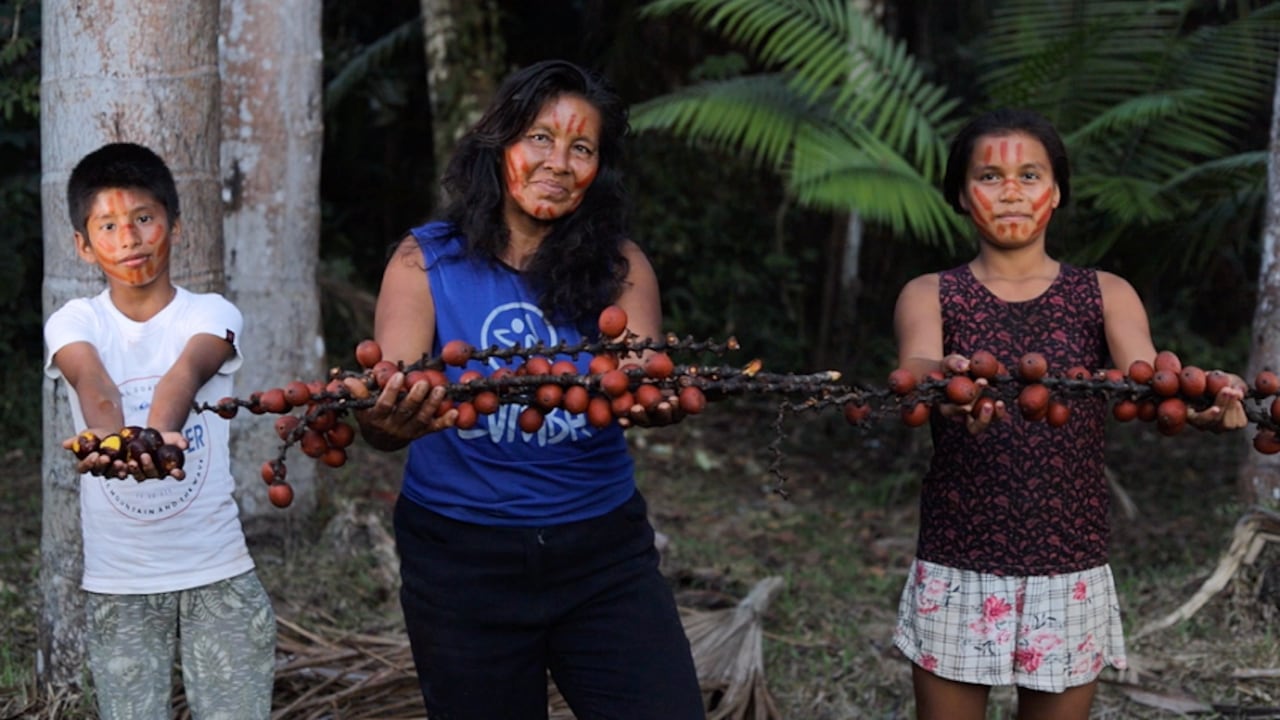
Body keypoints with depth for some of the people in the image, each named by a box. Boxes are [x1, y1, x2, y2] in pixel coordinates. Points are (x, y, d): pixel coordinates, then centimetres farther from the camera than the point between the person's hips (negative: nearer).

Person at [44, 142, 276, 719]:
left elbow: (184, 375, -25)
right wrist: (106, 435, -47)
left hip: (219, 573, -1)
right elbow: (93, 383, -23)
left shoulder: (211, 314, -3)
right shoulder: (73, 323, -1)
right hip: (117, 583, 1)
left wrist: (158, 432, -48)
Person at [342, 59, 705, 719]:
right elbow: (383, 411, -14)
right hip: (460, 559, -1)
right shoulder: (426, 262, -4)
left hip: (602, 552, 1)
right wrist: (390, 419, -39)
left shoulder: (619, 266, 1)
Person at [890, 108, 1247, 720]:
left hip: (1070, 577, 1)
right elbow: (913, 370, -20)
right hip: (956, 574, -1)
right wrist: (945, 383, -45)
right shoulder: (929, 296, 1)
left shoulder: (1106, 297, 4)